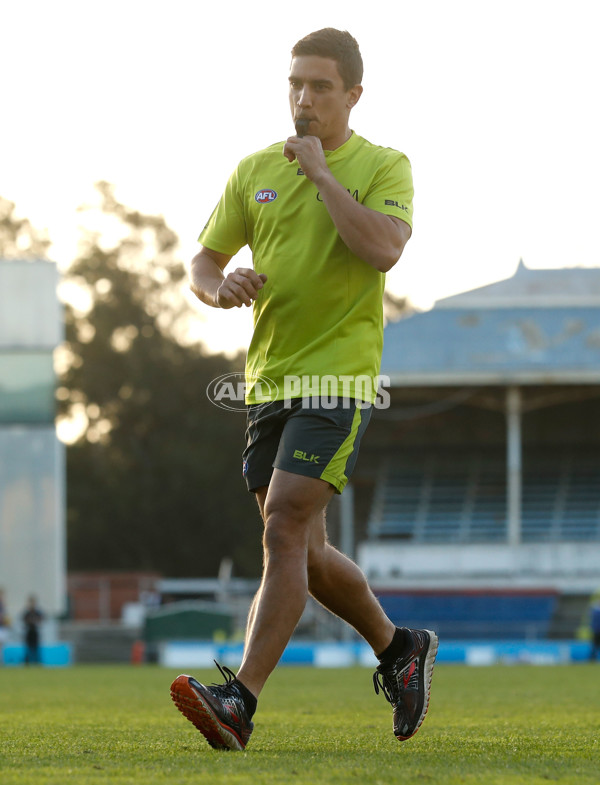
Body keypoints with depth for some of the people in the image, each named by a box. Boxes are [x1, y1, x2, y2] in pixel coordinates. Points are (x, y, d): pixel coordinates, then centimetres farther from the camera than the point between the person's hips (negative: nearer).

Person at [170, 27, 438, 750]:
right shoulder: (255, 170, 13)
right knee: (302, 553, 10)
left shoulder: (383, 168, -1)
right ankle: (399, 648, 32)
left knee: (285, 532, -18)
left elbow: (383, 249, -20)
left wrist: (323, 174, -15)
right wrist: (220, 286, -8)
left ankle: (240, 701, -24)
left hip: (338, 377, -6)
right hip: (269, 381, 6)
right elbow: (202, 263, 15)